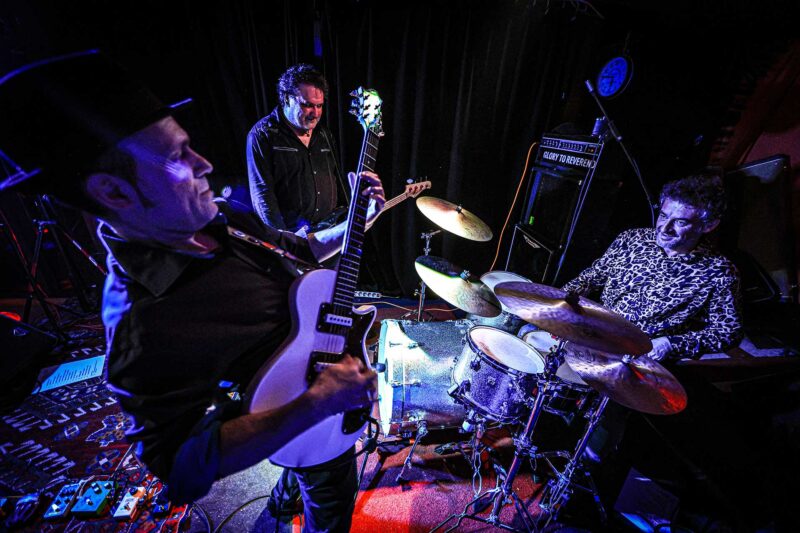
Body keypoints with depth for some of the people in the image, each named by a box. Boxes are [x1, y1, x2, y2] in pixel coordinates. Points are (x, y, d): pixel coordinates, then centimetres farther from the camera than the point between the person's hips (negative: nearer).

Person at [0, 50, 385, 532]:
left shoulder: (223, 221, -13)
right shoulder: (143, 326, -35)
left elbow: (300, 250, 2)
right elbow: (188, 464, -30)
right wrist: (315, 404, -38)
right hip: (308, 428, -7)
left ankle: (289, 491, 70)